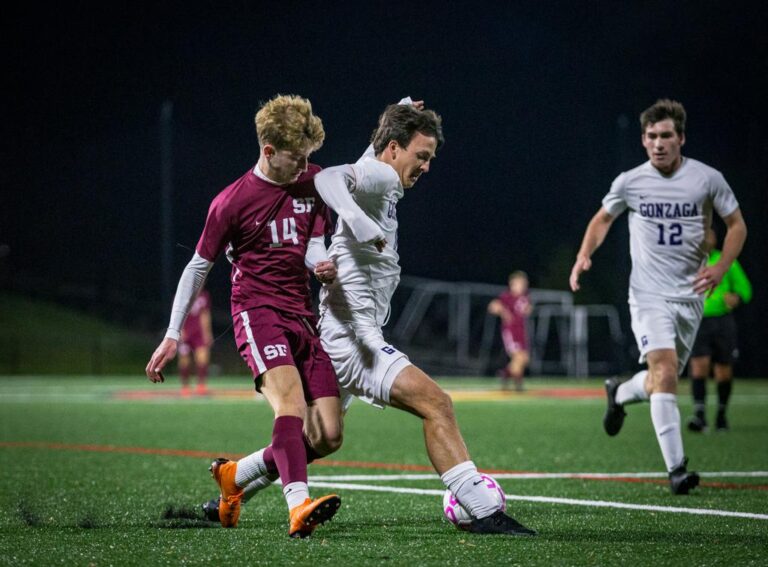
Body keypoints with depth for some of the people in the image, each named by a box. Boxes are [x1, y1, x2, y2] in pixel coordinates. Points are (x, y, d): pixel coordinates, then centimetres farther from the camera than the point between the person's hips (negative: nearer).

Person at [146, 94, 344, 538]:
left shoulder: (313, 182, 9)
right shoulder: (233, 201, -5)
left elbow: (315, 246, 12)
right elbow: (199, 266, 3)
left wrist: (323, 264, -14)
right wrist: (173, 336, 2)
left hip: (303, 314, 6)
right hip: (258, 312, -6)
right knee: (291, 403, -31)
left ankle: (234, 475, 20)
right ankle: (299, 506, -46)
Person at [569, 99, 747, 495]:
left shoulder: (707, 179, -3)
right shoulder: (630, 182, -2)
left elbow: (737, 225, 7)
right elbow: (603, 218, 16)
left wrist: (719, 269, -7)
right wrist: (584, 255, 0)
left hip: (690, 295, 2)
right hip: (648, 294, -2)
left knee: (662, 380, 10)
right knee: (665, 371, -21)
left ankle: (619, 394, 46)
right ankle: (676, 468, -22)